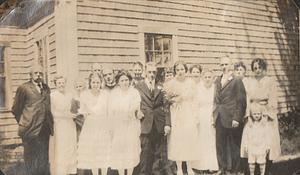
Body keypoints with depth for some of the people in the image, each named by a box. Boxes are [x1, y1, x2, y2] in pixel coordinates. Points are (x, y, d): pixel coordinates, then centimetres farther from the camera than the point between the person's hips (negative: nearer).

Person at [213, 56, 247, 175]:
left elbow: (241, 102, -11)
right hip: (219, 119, 5)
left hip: (231, 119, -5)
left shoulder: (237, 81, -7)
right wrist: (214, 115, 7)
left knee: (233, 146, 6)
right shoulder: (217, 81, 11)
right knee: (220, 146, 10)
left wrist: (236, 118, -15)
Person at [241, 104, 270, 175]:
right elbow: (245, 136, 0)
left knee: (262, 162, 9)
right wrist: (245, 146, 0)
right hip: (251, 147, 1)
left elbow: (267, 136, -1)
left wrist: (268, 146, 0)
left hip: (262, 147, 0)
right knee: (251, 162, 10)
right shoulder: (248, 125, -5)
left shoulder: (264, 125, -5)